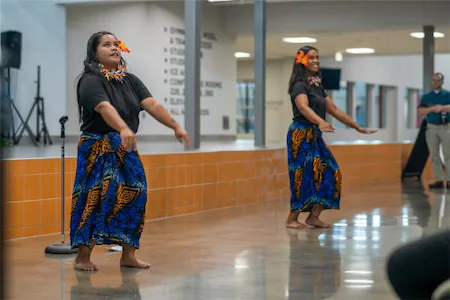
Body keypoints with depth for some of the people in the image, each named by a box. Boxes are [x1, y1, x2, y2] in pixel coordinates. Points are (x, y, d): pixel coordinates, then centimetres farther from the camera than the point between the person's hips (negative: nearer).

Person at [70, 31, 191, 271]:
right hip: (98, 148, -6)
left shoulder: (130, 80, 10)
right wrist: (124, 129, -47)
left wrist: (175, 126, -14)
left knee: (134, 196, 2)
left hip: (126, 148, 7)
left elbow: (152, 105, -1)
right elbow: (104, 107, -29)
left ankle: (128, 254, 12)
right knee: (96, 198, -11)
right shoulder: (90, 81, -11)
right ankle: (82, 257, -3)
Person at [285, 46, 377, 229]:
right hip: (301, 135, -9)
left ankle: (313, 217, 6)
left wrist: (358, 128, 20)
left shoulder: (317, 86, 16)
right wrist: (321, 122, -49)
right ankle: (292, 219, -7)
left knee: (330, 173, 3)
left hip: (315, 136, 9)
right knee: (305, 175, -13)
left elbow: (334, 110, 20)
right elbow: (303, 107, -30)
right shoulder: (300, 85, -11)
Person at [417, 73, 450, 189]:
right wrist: (432, 108, -14)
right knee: (434, 155, 2)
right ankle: (438, 180, 5)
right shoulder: (426, 96, 12)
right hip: (431, 128, 3)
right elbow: (420, 111, 0)